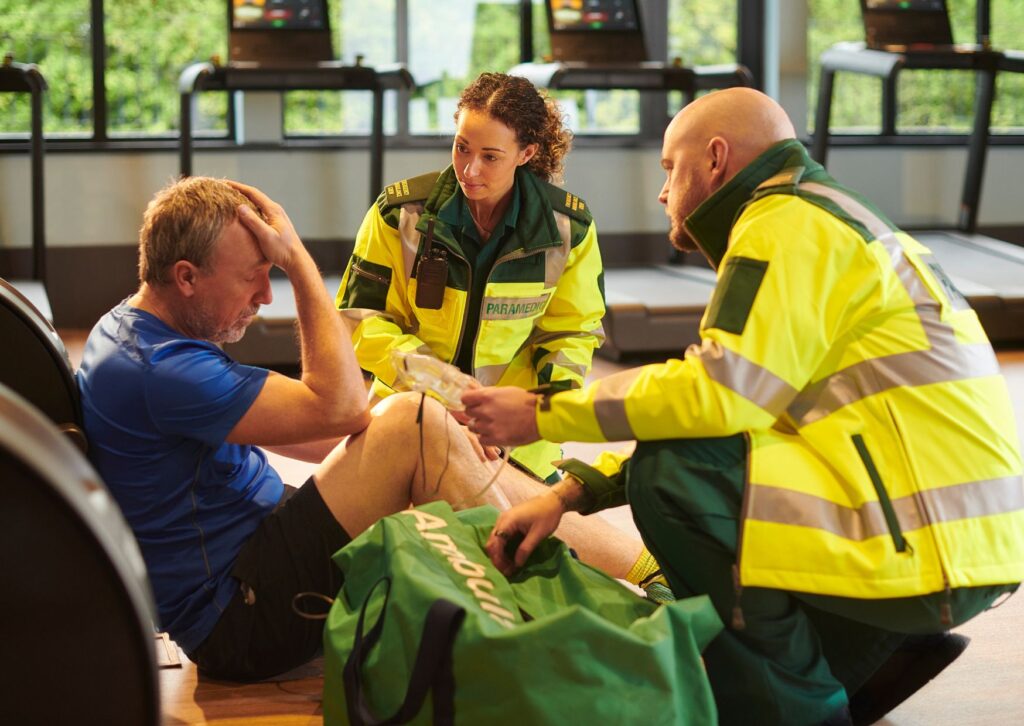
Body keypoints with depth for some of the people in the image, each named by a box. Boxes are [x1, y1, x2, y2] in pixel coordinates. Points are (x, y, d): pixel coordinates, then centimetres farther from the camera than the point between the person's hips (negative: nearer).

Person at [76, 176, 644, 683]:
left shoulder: (132, 331, 11)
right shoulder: (155, 369, -24)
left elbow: (277, 428, 16)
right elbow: (337, 405, -20)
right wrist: (299, 261, -14)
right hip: (236, 622, -10)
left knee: (463, 459, 4)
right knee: (414, 422, -20)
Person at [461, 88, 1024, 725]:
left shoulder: (789, 222, -9)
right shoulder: (823, 219, 22)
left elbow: (718, 393, -21)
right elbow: (728, 399, 18)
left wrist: (544, 416, -9)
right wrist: (570, 494, 11)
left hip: (933, 545, -10)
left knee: (672, 473, -17)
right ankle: (872, 659, 10)